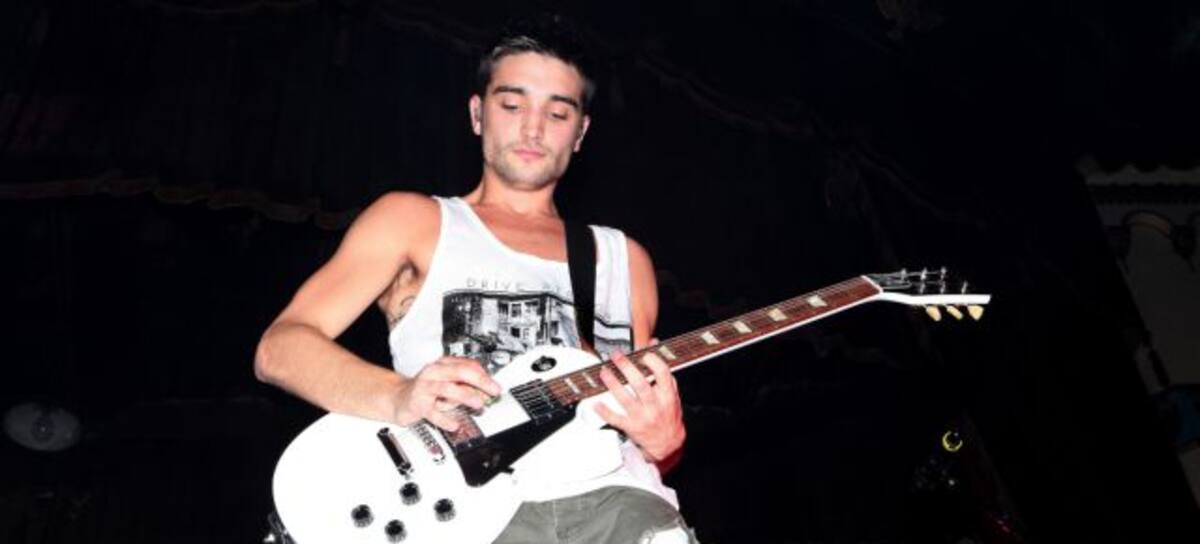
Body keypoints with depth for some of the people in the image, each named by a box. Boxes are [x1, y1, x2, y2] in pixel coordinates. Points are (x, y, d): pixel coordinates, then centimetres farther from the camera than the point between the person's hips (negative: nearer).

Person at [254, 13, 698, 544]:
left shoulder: (625, 258, 20)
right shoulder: (413, 220, 10)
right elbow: (278, 348, 1)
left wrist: (664, 440, -2)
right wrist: (400, 397, -18)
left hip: (611, 494, 4)